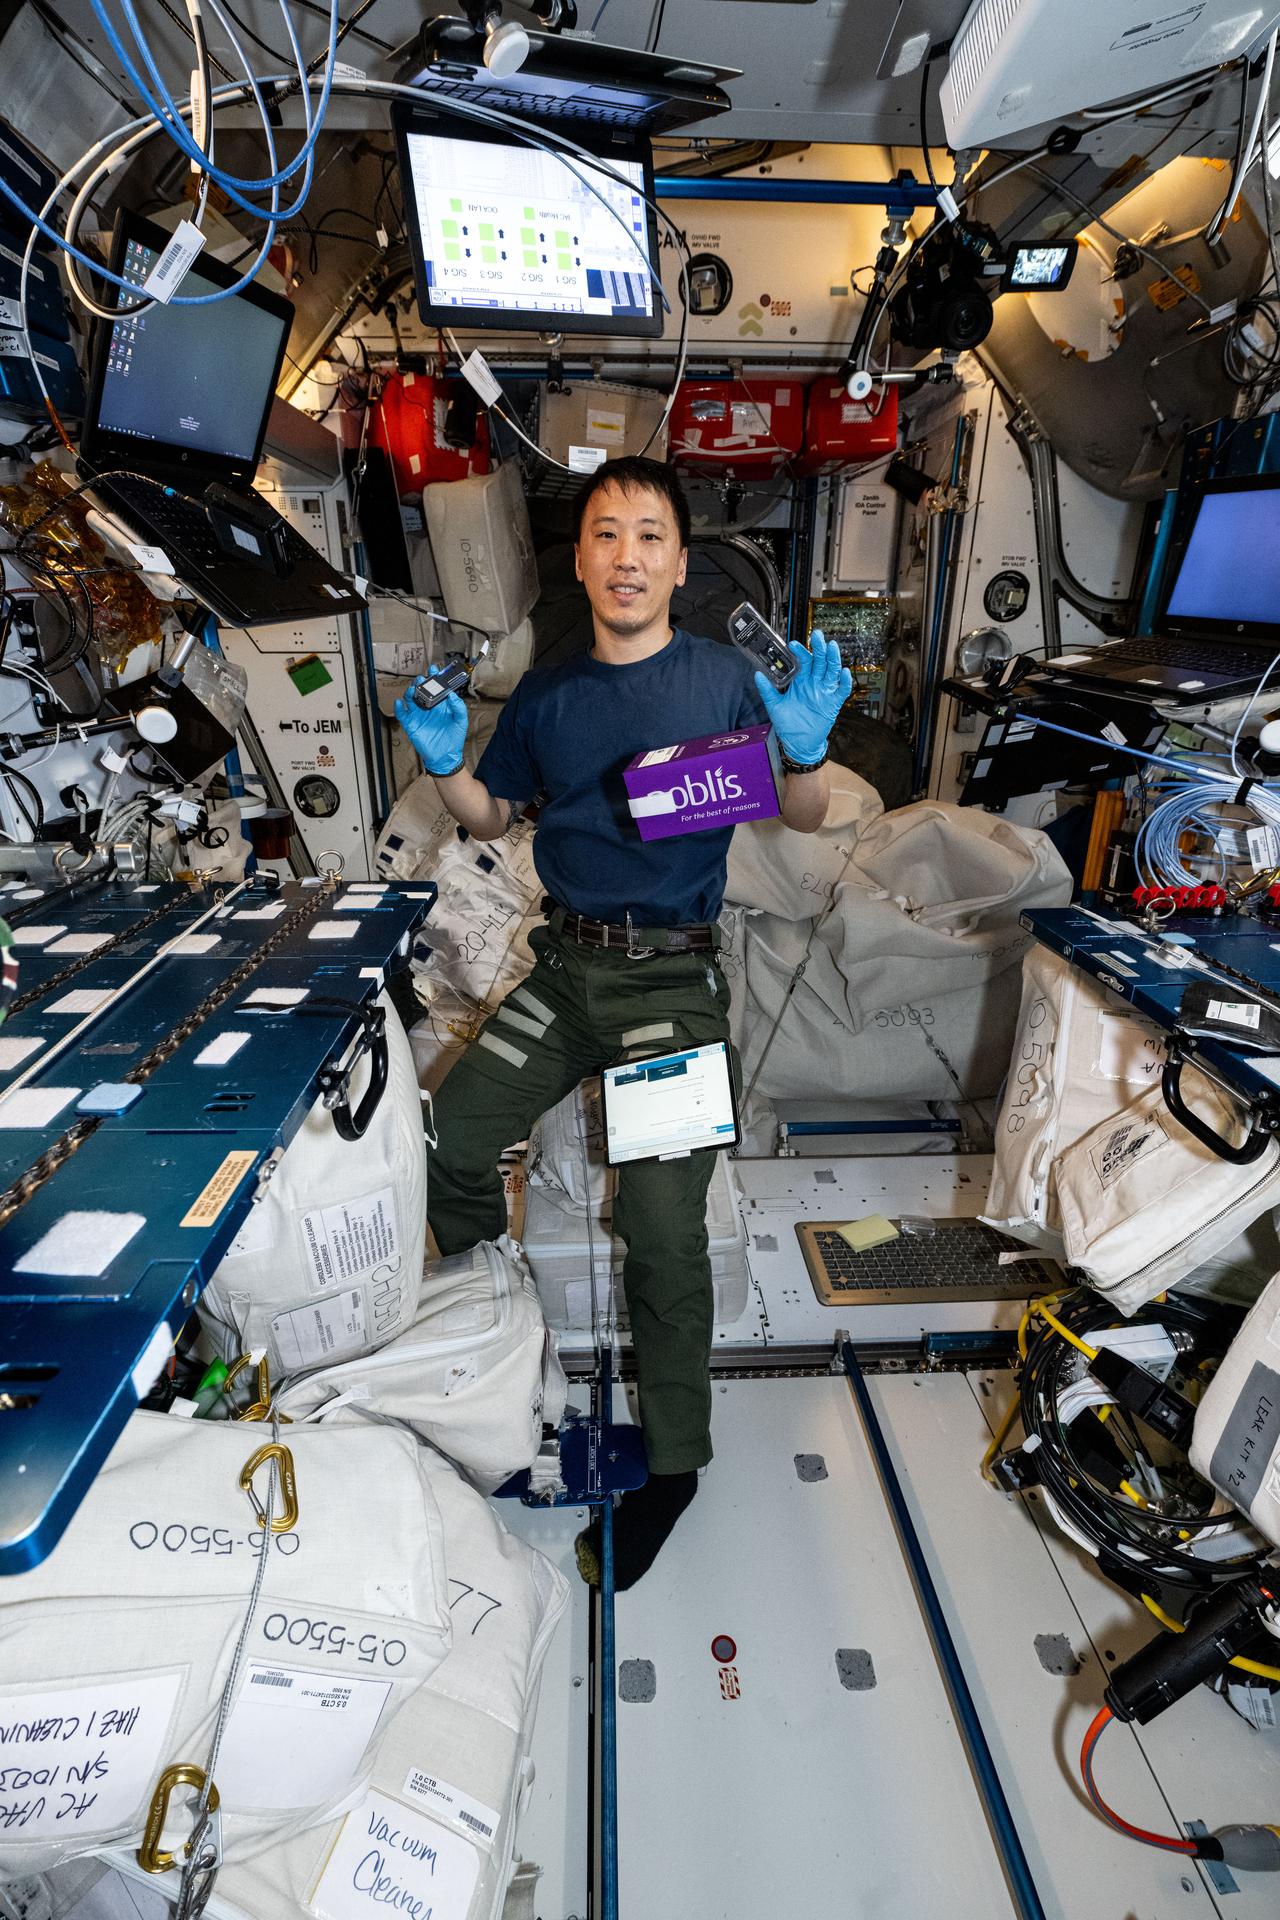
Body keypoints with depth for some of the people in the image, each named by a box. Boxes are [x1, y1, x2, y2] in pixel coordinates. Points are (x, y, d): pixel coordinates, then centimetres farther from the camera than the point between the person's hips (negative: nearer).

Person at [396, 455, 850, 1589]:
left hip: (672, 979, -4)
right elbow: (493, 819, 17)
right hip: (565, 968, 5)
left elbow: (807, 822, 0)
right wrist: (446, 764, -3)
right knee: (445, 1139, 7)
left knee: (663, 1230, -4)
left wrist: (807, 749, -21)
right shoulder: (546, 697, 10)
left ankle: (674, 1462, 20)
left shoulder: (724, 679, -1)